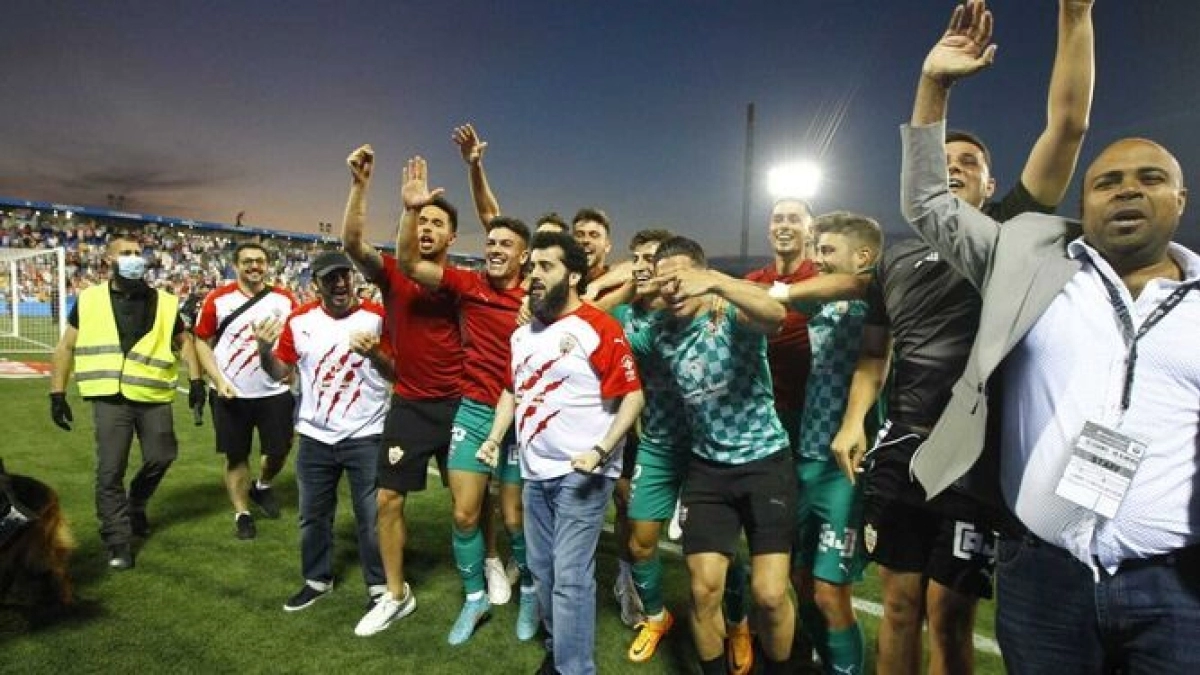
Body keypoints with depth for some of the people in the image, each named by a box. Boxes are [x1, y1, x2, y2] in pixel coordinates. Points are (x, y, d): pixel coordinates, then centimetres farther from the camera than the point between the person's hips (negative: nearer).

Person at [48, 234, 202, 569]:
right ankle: (118, 541, 13)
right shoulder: (89, 300, 4)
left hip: (154, 397, 1)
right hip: (110, 399, -1)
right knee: (110, 471, 1)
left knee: (160, 458, 7)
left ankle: (136, 504, 38)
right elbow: (65, 347, 8)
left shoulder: (164, 303, 5)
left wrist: (196, 379, 4)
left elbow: (183, 341, 15)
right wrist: (57, 394, 3)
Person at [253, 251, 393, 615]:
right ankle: (317, 579, 37)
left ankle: (380, 586, 22)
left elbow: (397, 373, -7)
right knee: (313, 515, 17)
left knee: (372, 516, 6)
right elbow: (281, 372, 6)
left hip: (365, 435, -3)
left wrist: (374, 353, -25)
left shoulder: (377, 317, -8)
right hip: (315, 436, 3)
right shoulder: (299, 320, -1)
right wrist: (265, 349, -13)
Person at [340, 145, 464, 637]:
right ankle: (396, 595, 24)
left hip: (457, 403, -1)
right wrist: (360, 183, -28)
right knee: (388, 499, 7)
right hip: (408, 405, 1)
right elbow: (352, 241, -19)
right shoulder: (391, 273, -3)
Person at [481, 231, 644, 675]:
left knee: (571, 576, -5)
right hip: (534, 472, 8)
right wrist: (495, 437, 8)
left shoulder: (598, 328, -12)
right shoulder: (523, 334, 12)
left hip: (580, 473, -7)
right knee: (542, 569, 16)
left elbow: (633, 395, -16)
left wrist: (601, 451, -24)